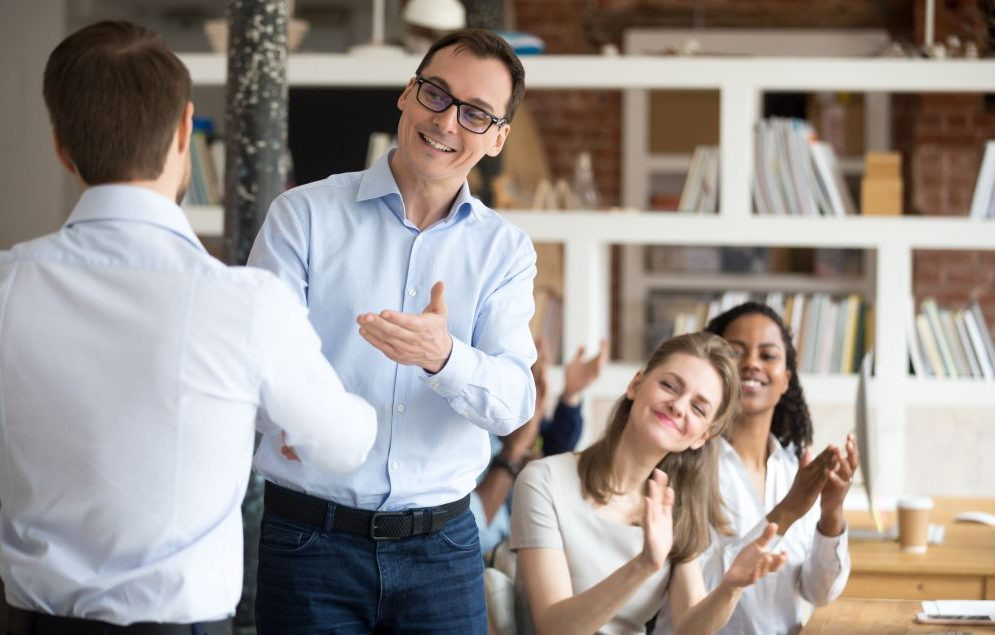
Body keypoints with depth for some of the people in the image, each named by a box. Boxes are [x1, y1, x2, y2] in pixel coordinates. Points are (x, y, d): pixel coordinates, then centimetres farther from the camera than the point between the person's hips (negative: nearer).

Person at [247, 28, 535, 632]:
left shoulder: (505, 249, 6)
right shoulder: (305, 214, 0)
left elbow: (514, 404, -7)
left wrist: (442, 356, -27)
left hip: (442, 545, 2)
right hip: (312, 538, -2)